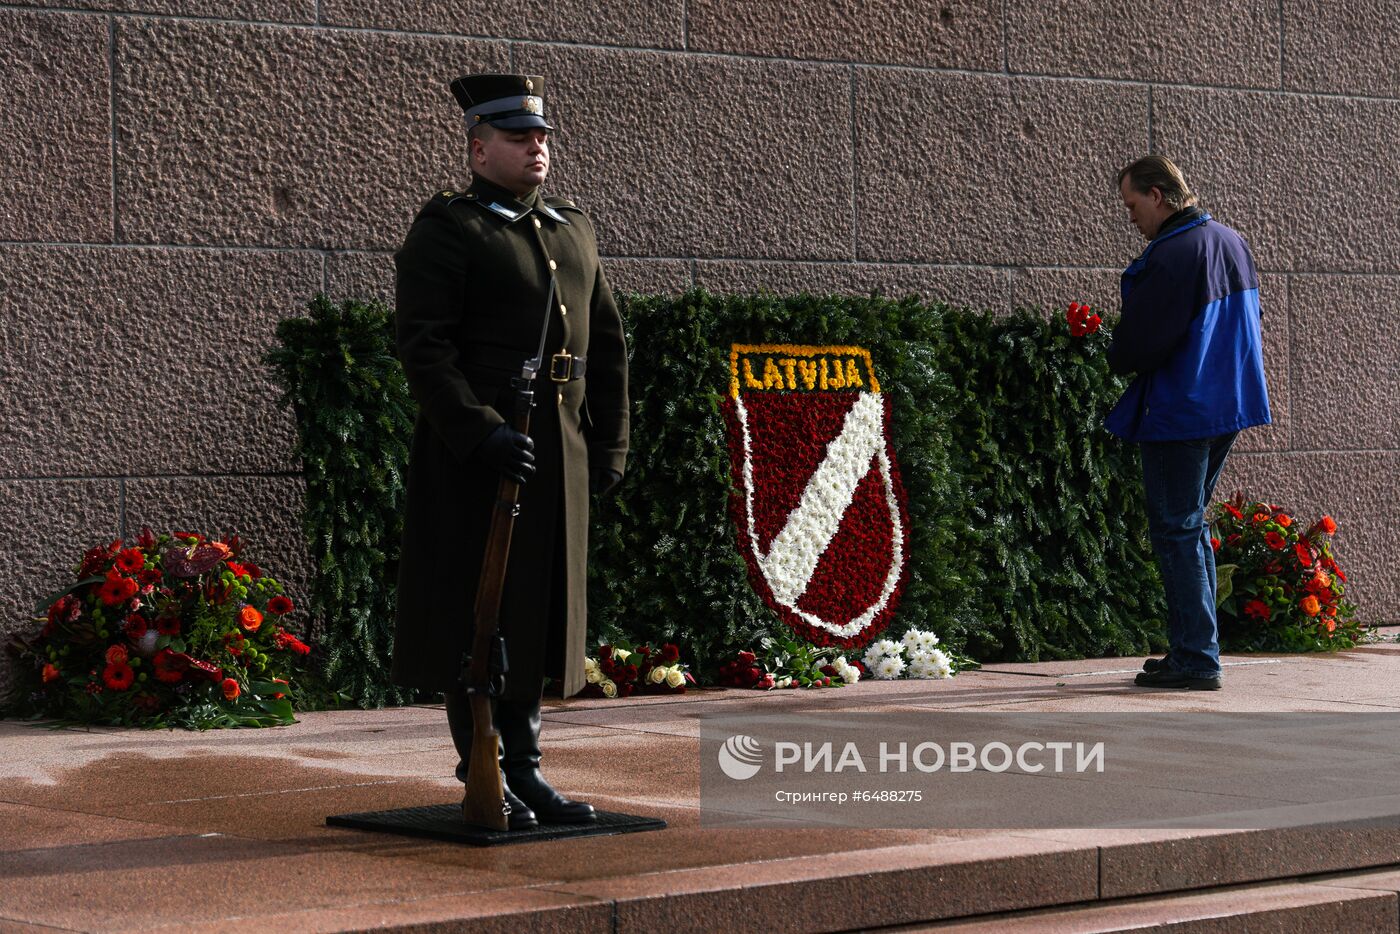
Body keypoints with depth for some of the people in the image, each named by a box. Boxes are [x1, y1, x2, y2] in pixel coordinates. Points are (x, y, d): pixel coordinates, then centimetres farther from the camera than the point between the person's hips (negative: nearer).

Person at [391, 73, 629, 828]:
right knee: (477, 614, -2)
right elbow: (422, 346, -15)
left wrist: (609, 445, 10)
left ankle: (523, 768, 18)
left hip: (560, 454, 7)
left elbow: (606, 344, 18)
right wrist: (483, 431, -24)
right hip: (475, 455, -7)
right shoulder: (445, 231, -6)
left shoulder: (572, 230, 16)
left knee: (539, 609, 10)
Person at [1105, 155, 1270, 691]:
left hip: (1178, 414, -9)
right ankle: (1195, 651, 22)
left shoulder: (1169, 256, -20)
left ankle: (1195, 658, -3)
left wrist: (1115, 360, 3)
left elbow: (1138, 344, -21)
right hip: (1228, 408, 9)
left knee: (1175, 532, -3)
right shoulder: (1231, 243, 9)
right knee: (1191, 526, 18)